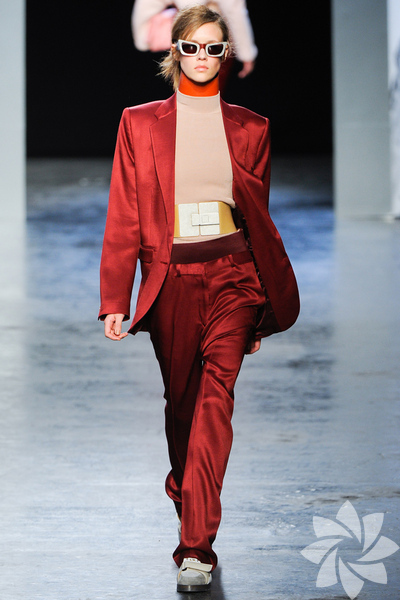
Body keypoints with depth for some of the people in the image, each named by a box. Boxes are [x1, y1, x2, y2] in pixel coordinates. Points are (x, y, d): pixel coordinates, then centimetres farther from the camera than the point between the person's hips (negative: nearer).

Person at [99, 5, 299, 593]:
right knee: (181, 400, 8)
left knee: (215, 394, -17)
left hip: (231, 275, -1)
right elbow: (124, 216, 5)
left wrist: (262, 311, 14)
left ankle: (196, 547, -23)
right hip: (171, 277, 1)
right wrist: (115, 299, -2)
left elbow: (260, 217, 14)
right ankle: (190, 512, 31)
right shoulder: (140, 123, 8)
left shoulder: (250, 128, 10)